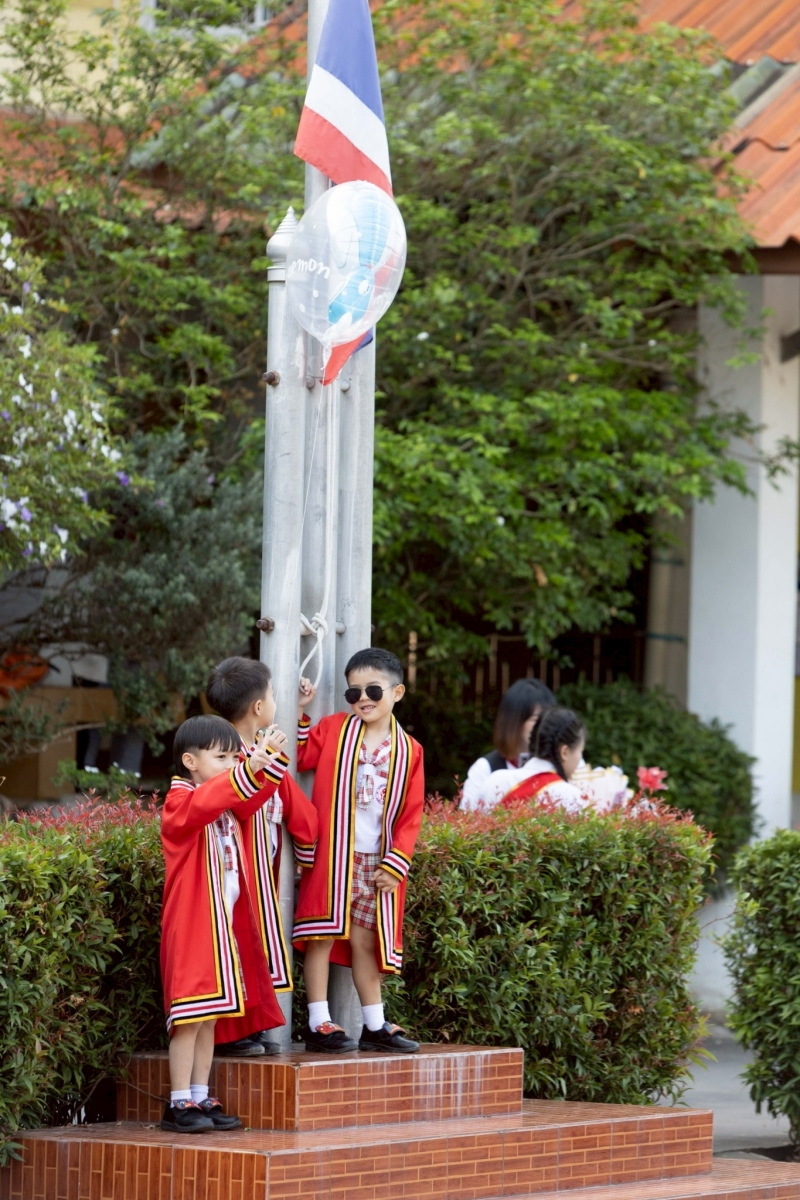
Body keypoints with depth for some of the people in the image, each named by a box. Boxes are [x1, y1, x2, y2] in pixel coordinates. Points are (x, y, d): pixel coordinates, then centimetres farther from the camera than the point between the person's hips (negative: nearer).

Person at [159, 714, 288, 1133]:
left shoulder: (228, 805, 16)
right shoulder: (179, 802, -12)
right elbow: (205, 802, -32)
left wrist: (271, 758, -4)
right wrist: (247, 770, -45)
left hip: (226, 925, 9)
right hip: (192, 926, -9)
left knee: (211, 1018, 10)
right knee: (190, 1017, -9)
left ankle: (201, 1099, 14)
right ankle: (179, 1104, -7)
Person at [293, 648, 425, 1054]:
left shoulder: (407, 751, 6)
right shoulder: (333, 730, 3)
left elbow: (410, 816, 5)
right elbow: (298, 757, 1)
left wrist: (395, 863, -4)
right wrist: (298, 713, -2)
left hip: (377, 863, 3)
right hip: (331, 853, -3)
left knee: (366, 939, 11)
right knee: (324, 935, -5)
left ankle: (375, 1026, 18)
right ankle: (318, 1024, -3)